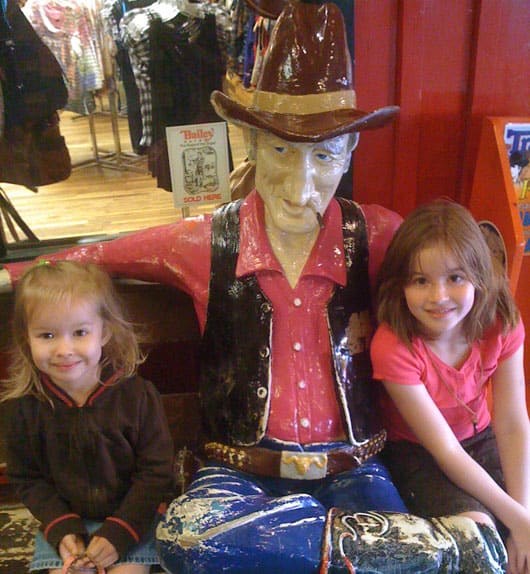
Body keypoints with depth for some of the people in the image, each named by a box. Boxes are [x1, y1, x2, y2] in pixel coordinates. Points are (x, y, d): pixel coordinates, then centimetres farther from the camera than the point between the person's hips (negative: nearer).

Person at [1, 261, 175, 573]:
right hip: (64, 520, 2)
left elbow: (157, 472, -12)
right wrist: (61, 529, -13)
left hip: (131, 517, -1)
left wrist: (119, 533, -17)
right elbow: (28, 479, -1)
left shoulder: (137, 395, -17)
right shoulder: (25, 406, -10)